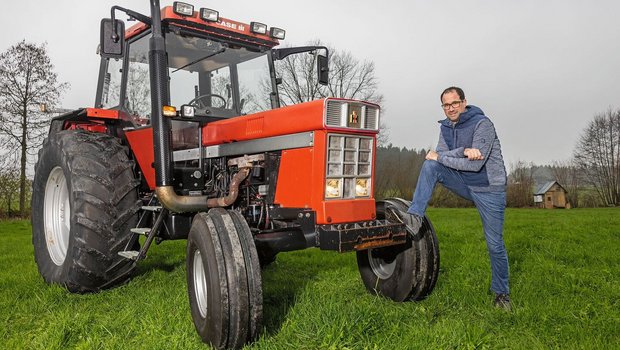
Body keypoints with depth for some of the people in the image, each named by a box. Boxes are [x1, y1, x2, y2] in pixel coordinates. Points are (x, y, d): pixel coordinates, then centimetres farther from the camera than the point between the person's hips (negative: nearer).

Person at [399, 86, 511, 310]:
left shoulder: (482, 124, -17)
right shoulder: (446, 127, 4)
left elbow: (475, 164, -25)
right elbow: (439, 155, -8)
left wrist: (441, 157, -18)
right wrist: (463, 151, -26)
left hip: (489, 189, -5)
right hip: (465, 184, 5)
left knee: (495, 244, -1)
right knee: (430, 165, -18)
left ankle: (502, 294, 19)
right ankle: (415, 217, -24)